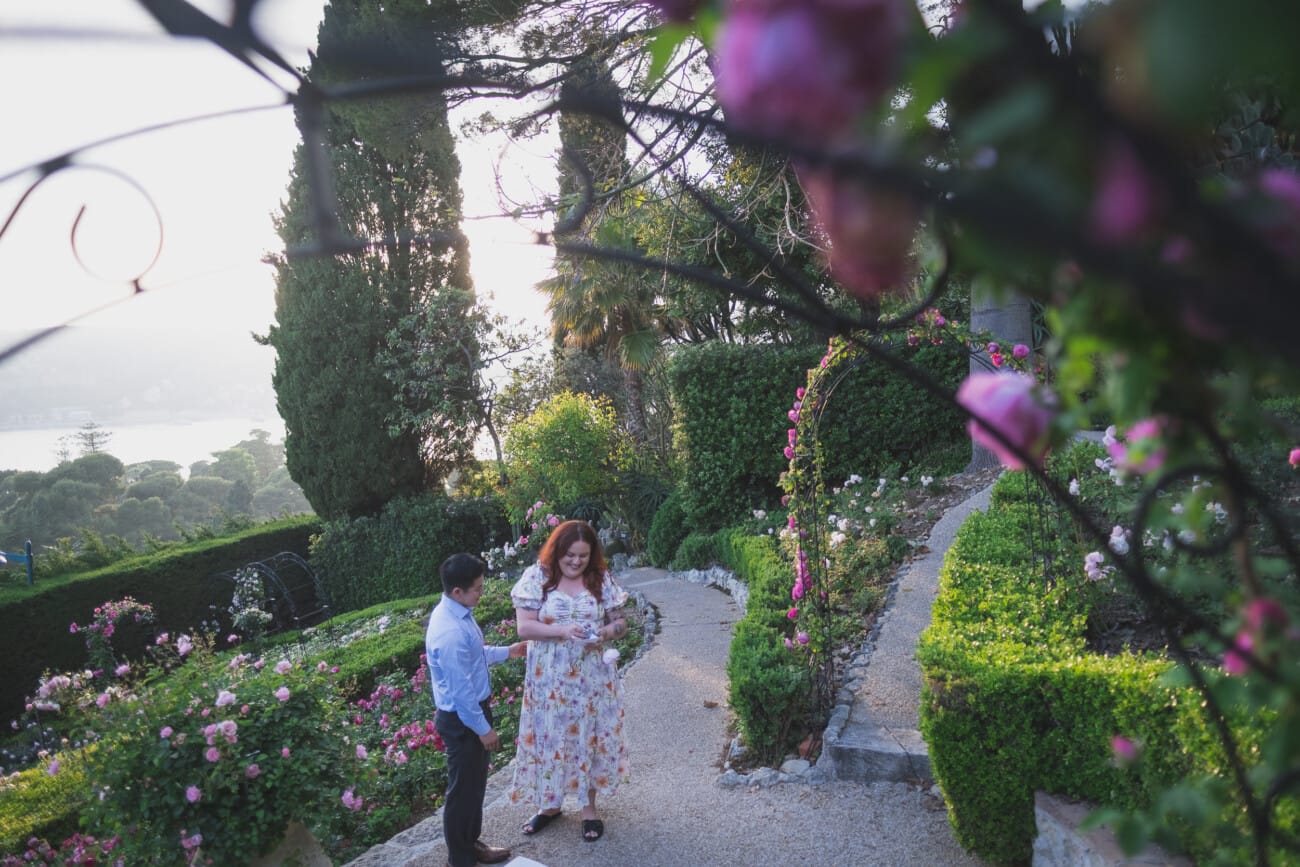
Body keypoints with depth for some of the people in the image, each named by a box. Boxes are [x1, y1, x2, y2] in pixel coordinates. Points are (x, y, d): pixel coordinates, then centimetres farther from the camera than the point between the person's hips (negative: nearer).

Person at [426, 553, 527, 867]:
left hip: (473, 710, 10)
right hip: (462, 719, -10)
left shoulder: (457, 612, -1)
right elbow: (461, 690, -26)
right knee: (463, 789, 8)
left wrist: (507, 652, 17)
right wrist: (483, 728, -17)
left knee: (476, 782, 23)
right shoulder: (449, 632, -31)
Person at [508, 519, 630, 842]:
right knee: (549, 736, 8)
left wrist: (606, 632, -18)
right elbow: (524, 626, -12)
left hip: (591, 677, 2)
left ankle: (589, 807, 26)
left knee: (589, 736, 10)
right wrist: (562, 630, -26)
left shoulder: (601, 579, -1)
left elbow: (621, 622, 4)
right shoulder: (537, 577, -8)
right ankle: (550, 803, 29)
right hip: (549, 677, -1)